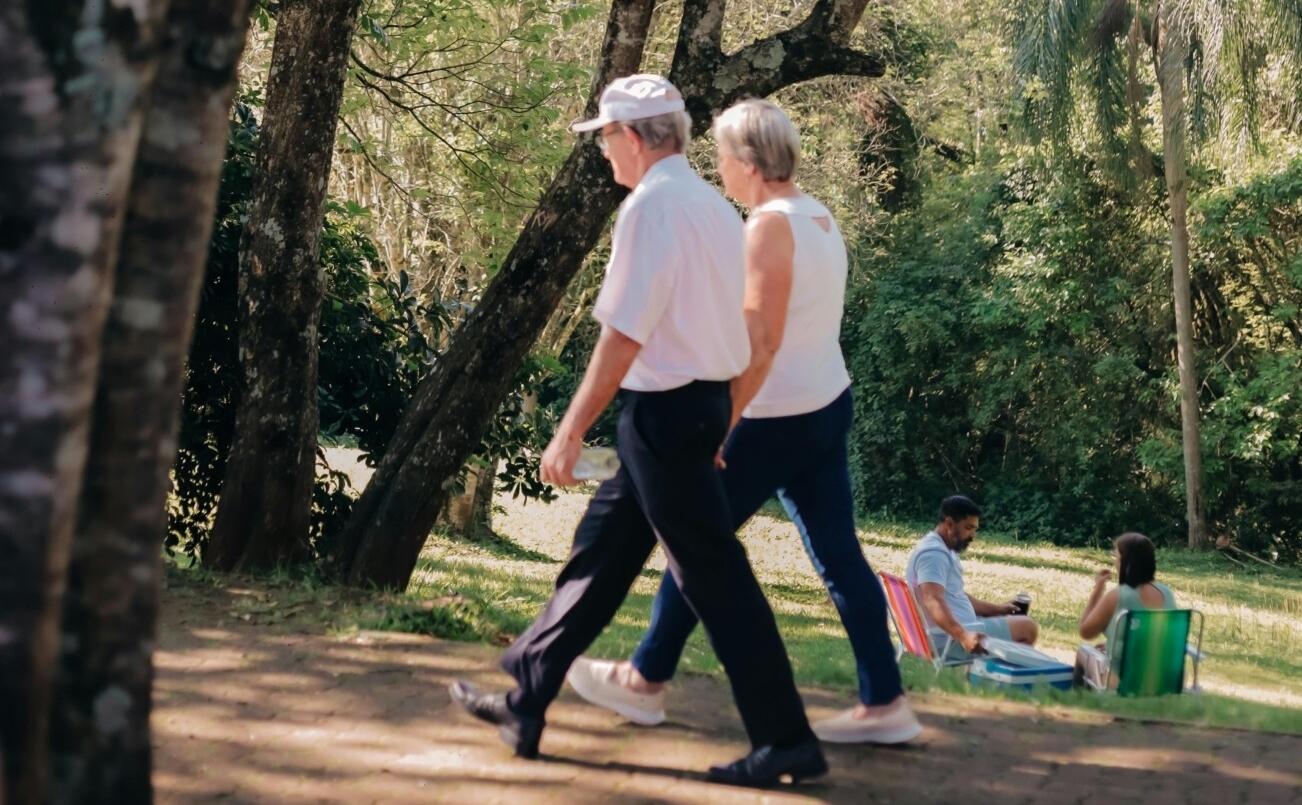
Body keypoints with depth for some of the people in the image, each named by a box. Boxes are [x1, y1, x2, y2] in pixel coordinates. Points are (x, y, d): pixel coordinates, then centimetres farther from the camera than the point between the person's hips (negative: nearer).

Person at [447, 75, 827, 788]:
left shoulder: (649, 206, -15)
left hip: (662, 408, -10)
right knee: (601, 551, 14)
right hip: (706, 400, 10)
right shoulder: (715, 206, 12)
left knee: (713, 575, -4)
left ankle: (786, 741, 1)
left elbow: (624, 334, -20)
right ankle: (527, 702, 23)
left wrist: (571, 430, -16)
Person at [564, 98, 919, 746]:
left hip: (780, 418, -9)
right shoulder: (819, 219, 11)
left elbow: (761, 341, -22)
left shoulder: (771, 225, -17)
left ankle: (645, 681, 16)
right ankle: (884, 703, 8)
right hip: (828, 403, 9)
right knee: (838, 555, 8)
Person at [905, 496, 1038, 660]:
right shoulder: (934, 553, -18)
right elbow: (933, 601, -33)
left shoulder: (943, 550, 17)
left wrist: (997, 609, 23)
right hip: (950, 638, -11)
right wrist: (963, 636, -45)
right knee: (1027, 627, -10)